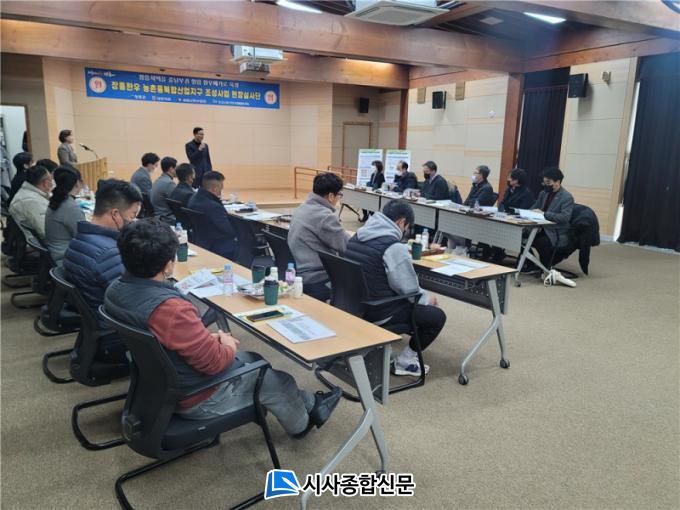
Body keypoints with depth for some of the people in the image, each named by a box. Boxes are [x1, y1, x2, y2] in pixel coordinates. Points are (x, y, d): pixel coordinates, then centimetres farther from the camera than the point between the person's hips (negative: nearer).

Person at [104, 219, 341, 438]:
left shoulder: (115, 290, -8)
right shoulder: (169, 309, -38)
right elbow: (214, 361, -28)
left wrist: (210, 337, 3)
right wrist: (228, 346, -6)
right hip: (197, 399, -9)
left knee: (253, 359, 24)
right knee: (278, 381, 14)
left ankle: (307, 402, 42)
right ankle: (301, 424, 44)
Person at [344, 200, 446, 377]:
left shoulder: (357, 237, 4)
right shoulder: (394, 247, -21)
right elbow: (409, 290, -14)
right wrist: (427, 298, 8)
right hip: (378, 314, -8)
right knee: (437, 316, 6)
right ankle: (405, 361, 15)